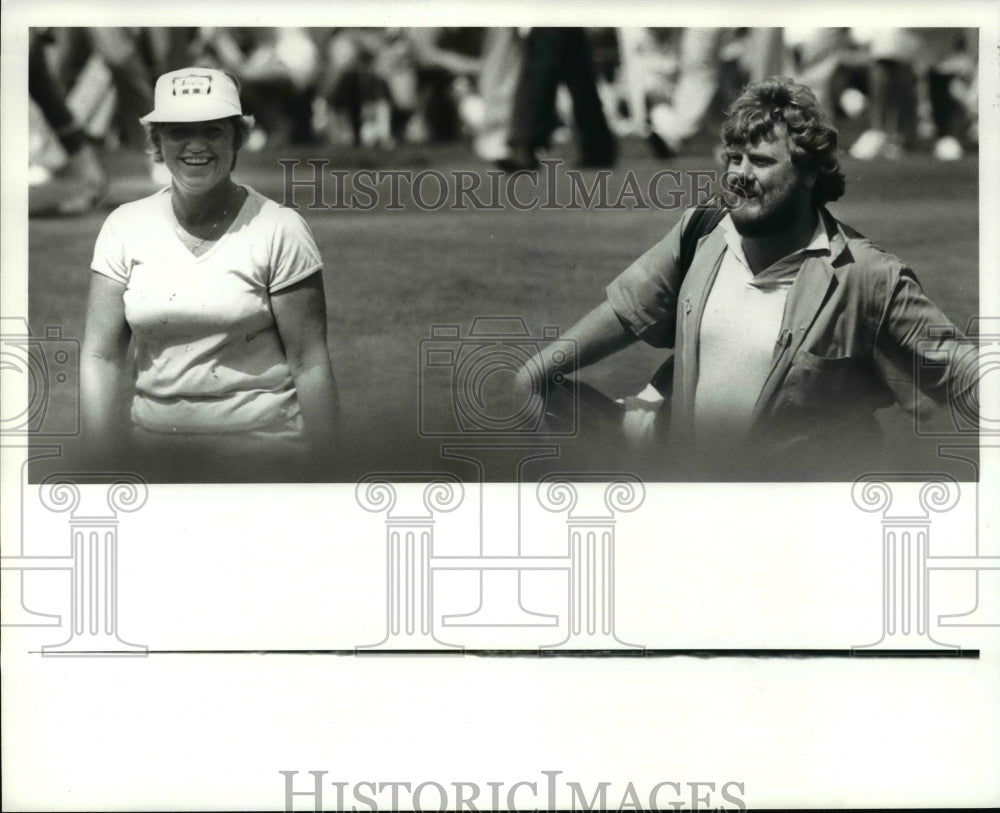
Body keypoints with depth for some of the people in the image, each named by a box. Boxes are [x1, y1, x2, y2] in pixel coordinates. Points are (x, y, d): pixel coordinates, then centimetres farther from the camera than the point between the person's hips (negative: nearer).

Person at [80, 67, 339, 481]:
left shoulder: (278, 230, -9)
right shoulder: (124, 227, 0)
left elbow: (310, 362, -9)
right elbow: (100, 355, 0)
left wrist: (324, 475, -12)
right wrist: (104, 461, -9)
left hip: (262, 447, -3)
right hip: (154, 446, 3)